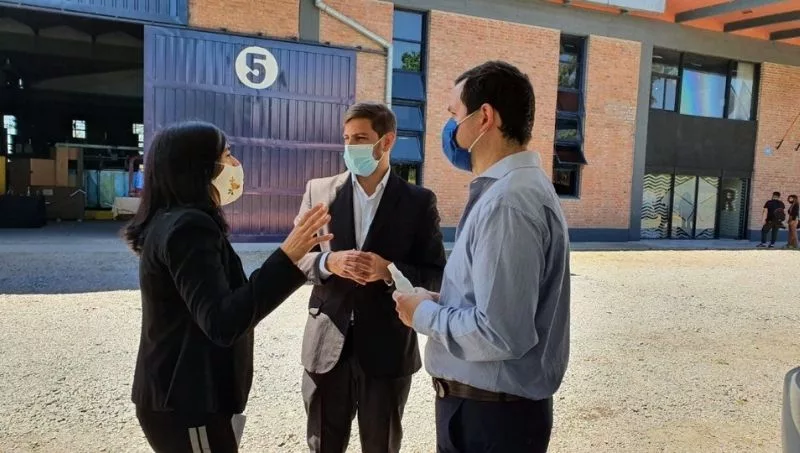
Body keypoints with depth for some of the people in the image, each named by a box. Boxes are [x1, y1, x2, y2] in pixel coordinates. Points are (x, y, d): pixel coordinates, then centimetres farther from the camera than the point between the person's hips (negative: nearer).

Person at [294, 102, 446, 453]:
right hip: (326, 346, 2)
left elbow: (437, 275, -3)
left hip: (388, 349, -1)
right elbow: (296, 258, 4)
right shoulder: (319, 190, 3)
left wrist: (391, 270, -21)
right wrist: (328, 262, -17)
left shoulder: (419, 201, -2)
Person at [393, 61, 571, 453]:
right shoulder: (512, 186, 7)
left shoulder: (507, 202, -25)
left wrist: (425, 314, -15)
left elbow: (500, 334, -29)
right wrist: (441, 301, 3)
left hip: (489, 411, -9)